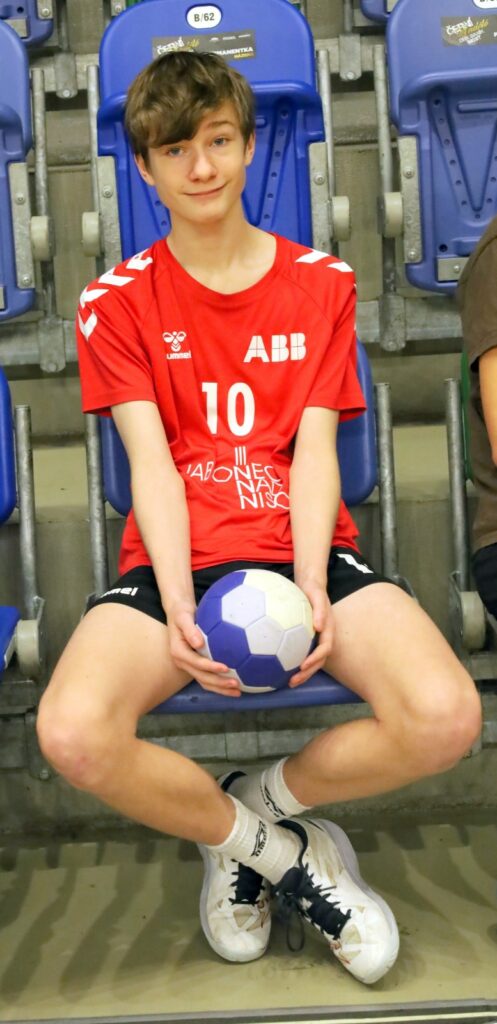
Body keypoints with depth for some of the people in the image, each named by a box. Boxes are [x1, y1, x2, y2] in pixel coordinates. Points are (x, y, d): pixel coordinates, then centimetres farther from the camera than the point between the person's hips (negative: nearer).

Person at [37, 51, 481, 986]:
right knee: (72, 734, -30)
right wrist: (179, 610, -20)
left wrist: (310, 593, -16)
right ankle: (278, 848, 0)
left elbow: (314, 449, 0)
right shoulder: (117, 303, 8)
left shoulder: (320, 283, 11)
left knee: (446, 716, -26)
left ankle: (250, 807, 4)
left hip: (305, 548, 1)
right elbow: (151, 461, -4)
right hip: (176, 558, 0)